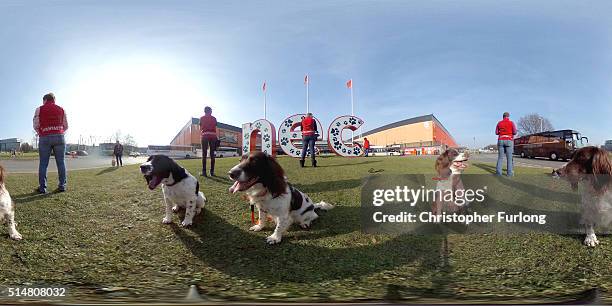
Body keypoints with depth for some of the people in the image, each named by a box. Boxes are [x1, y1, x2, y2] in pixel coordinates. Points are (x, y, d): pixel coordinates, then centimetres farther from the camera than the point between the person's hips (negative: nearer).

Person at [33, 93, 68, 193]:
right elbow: (66, 126, 11)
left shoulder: (39, 109, 6)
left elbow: (36, 126, 0)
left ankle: (42, 187, 0)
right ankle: (62, 185, 1)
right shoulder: (61, 109, 12)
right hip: (59, 137, 1)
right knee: (61, 162, 3)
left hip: (45, 138, -1)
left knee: (43, 163, 2)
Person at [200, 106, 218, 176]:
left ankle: (204, 171, -11)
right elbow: (215, 129, 11)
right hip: (213, 136, 1)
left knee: (204, 154, -3)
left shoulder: (202, 118, 10)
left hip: (205, 135, -1)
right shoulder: (214, 118, 13)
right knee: (212, 154, 2)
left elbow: (200, 128, 10)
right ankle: (212, 171, -2)